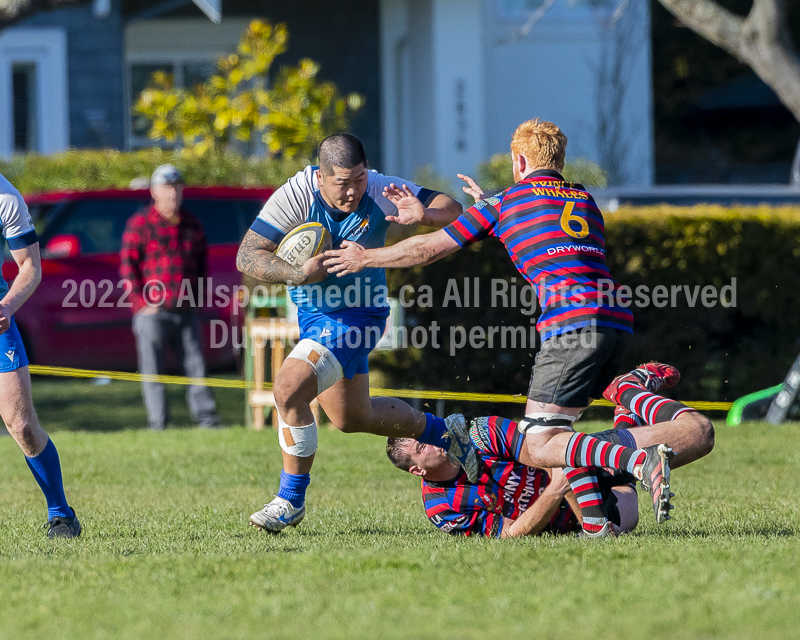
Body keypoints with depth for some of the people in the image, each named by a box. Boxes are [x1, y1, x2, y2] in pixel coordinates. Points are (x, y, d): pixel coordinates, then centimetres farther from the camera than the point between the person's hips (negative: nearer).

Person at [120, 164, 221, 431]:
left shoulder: (192, 225, 13)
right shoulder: (140, 224, -2)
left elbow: (202, 262, 23)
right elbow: (127, 266, -5)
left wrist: (198, 296, 13)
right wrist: (142, 302, -10)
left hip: (186, 311, 4)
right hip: (152, 312, -4)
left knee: (196, 365, 4)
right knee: (152, 371, -3)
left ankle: (207, 419, 8)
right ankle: (158, 424, 0)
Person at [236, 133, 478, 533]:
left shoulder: (379, 191, -20)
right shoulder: (295, 196, -20)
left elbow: (452, 211, -14)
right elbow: (247, 256, -21)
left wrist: (424, 215, -38)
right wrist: (297, 274, -37)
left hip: (356, 314, -5)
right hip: (313, 314, 5)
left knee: (289, 390, -23)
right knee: (352, 418, 21)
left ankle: (291, 500, -7)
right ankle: (444, 433, 42)